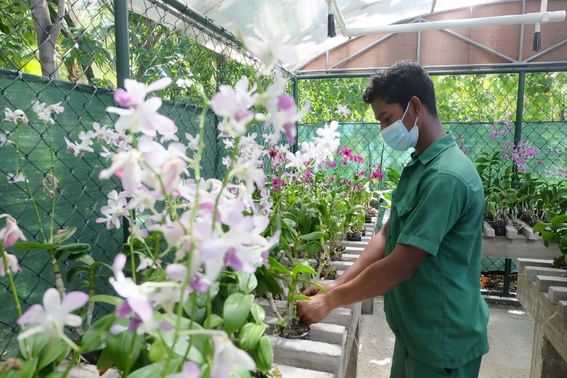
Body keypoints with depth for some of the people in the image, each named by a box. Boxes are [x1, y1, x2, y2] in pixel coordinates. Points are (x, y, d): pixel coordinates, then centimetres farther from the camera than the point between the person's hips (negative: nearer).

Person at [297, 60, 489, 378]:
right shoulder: (419, 166, 4)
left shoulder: (446, 176, -27)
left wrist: (330, 301, -15)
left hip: (443, 342, -8)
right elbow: (387, 236, 4)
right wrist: (336, 285, -4)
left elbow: (399, 267, -27)